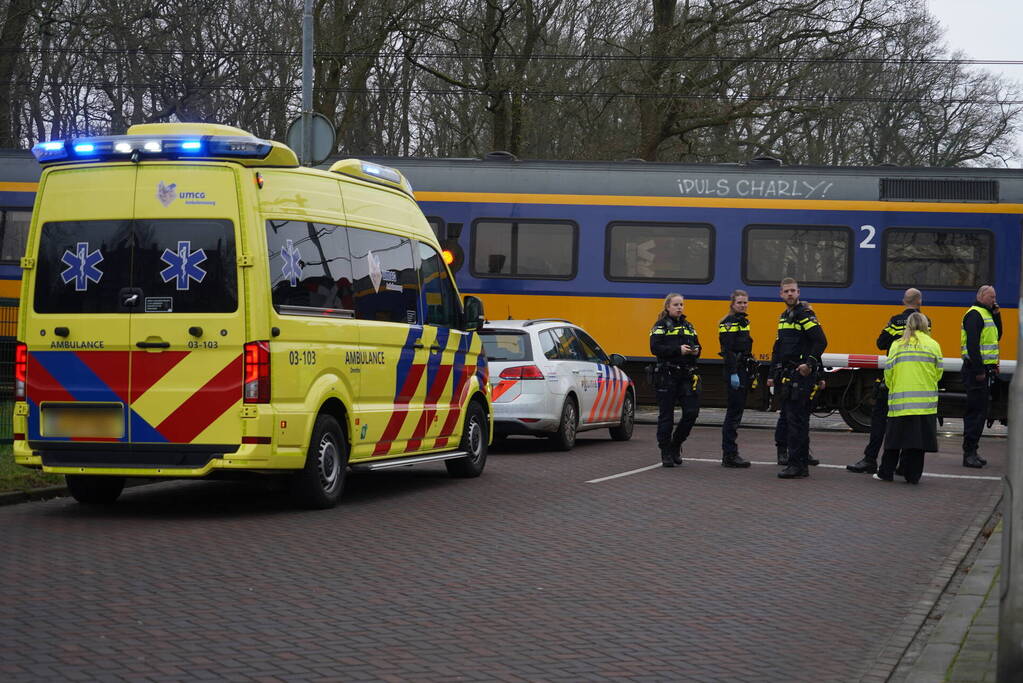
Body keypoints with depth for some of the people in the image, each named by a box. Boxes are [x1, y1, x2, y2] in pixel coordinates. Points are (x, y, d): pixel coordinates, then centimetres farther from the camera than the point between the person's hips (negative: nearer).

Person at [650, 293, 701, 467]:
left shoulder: (688, 326, 18)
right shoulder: (661, 326, 0)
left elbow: (697, 346, 21)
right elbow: (655, 348, -12)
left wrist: (695, 351, -3)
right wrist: (678, 350, -20)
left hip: (687, 375, 5)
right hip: (667, 375, -5)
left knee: (692, 412, -3)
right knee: (666, 415, 0)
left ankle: (676, 444, 18)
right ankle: (666, 453, 9)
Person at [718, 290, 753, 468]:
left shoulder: (743, 322, 18)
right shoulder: (729, 323, -10)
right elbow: (728, 351, -19)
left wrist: (751, 373, 21)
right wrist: (733, 374, -25)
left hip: (743, 371, 10)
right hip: (734, 372, -10)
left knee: (736, 412, 10)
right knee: (734, 412, -9)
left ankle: (729, 455, 14)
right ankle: (729, 455, -8)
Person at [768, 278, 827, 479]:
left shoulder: (805, 315, -8)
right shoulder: (784, 317, 20)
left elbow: (821, 342, -16)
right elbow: (778, 349, 25)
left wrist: (809, 363, -22)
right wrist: (773, 375, 21)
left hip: (802, 375, -9)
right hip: (786, 376, 9)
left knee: (797, 420, -11)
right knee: (789, 419, 10)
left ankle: (797, 465, -10)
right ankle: (801, 464, 16)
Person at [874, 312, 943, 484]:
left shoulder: (896, 345, 4)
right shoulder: (932, 345, 2)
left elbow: (888, 372, 4)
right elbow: (938, 373, 4)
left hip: (900, 398, 1)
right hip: (925, 399, -1)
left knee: (895, 437, 9)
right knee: (918, 438, 4)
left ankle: (886, 472, 15)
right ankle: (912, 475, 5)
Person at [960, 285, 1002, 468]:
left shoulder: (986, 314, 19)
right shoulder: (975, 315, -12)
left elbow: (997, 336, 20)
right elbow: (972, 344, -21)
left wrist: (997, 315, 9)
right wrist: (979, 370, -25)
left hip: (984, 370, 10)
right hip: (976, 370, -10)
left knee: (980, 412, 13)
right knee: (976, 411, -9)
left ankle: (972, 451, 19)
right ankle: (969, 453, -8)